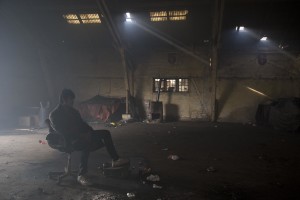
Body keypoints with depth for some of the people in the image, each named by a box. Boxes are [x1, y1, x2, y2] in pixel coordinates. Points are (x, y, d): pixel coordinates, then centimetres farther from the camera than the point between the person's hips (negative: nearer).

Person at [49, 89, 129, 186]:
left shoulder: (73, 111, 18)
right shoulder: (54, 114, -5)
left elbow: (82, 123, 20)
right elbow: (61, 132, -16)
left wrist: (90, 131, -3)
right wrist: (80, 135, -23)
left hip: (81, 136, 8)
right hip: (69, 141, -8)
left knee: (105, 133, -5)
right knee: (86, 143, -40)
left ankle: (115, 160, -6)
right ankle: (81, 175, -35)